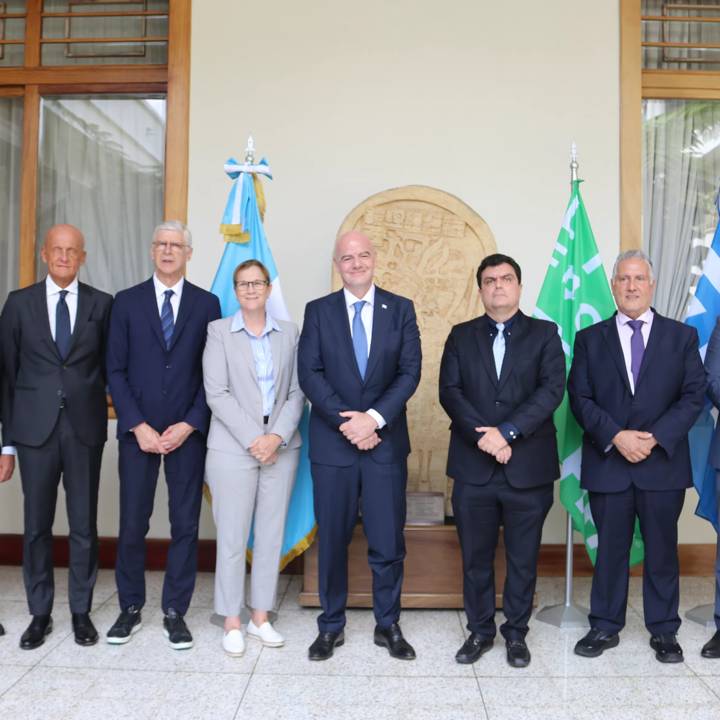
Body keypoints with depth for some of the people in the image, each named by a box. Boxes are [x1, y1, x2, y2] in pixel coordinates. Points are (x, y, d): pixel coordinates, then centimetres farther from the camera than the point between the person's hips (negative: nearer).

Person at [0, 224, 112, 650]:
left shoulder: (102, 304, 4)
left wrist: (90, 396, 4)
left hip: (85, 426, 0)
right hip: (35, 426, 1)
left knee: (84, 524, 7)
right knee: (37, 524, 8)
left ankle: (81, 611, 22)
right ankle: (40, 614, 23)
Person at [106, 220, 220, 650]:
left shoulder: (207, 303, 4)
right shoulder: (127, 302, 6)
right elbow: (116, 370, 2)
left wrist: (188, 425, -9)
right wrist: (138, 426, -8)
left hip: (187, 431, 0)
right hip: (138, 431, 1)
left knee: (185, 523, 5)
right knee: (132, 523, 6)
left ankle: (176, 612, 19)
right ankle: (130, 610, 24)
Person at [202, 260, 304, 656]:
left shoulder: (289, 333, 8)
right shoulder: (219, 331, 1)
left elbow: (297, 392, 3)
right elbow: (216, 393, -6)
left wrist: (277, 437, -10)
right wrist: (252, 439, -12)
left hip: (281, 449, 3)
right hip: (232, 449, -2)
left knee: (271, 535, 9)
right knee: (232, 537, 3)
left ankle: (260, 618, 23)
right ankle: (232, 622, 18)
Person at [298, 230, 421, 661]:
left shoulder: (401, 309, 5)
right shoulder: (318, 311, 4)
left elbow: (410, 372, -2)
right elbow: (309, 374, -4)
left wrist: (375, 417, -14)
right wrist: (346, 420, -13)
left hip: (386, 441, 0)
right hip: (332, 442, 0)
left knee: (388, 541, 6)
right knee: (333, 539, 9)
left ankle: (389, 625, 25)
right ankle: (331, 626, 26)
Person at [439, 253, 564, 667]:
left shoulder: (545, 334, 5)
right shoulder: (462, 336, 9)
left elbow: (552, 390, -8)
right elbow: (450, 391, -1)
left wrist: (507, 432, -17)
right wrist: (483, 435, -15)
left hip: (528, 466, -1)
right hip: (473, 466, 1)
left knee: (523, 559, 11)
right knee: (476, 557, 11)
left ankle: (517, 633, 29)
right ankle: (480, 631, 28)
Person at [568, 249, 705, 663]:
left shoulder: (682, 336, 6)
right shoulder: (590, 339, 6)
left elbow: (694, 396, -1)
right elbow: (581, 398, -1)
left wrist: (654, 437, -13)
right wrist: (616, 437, -14)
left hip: (664, 463, 0)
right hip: (608, 463, 0)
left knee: (662, 550, 10)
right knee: (610, 549, 9)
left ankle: (664, 632, 26)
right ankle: (605, 628, 23)